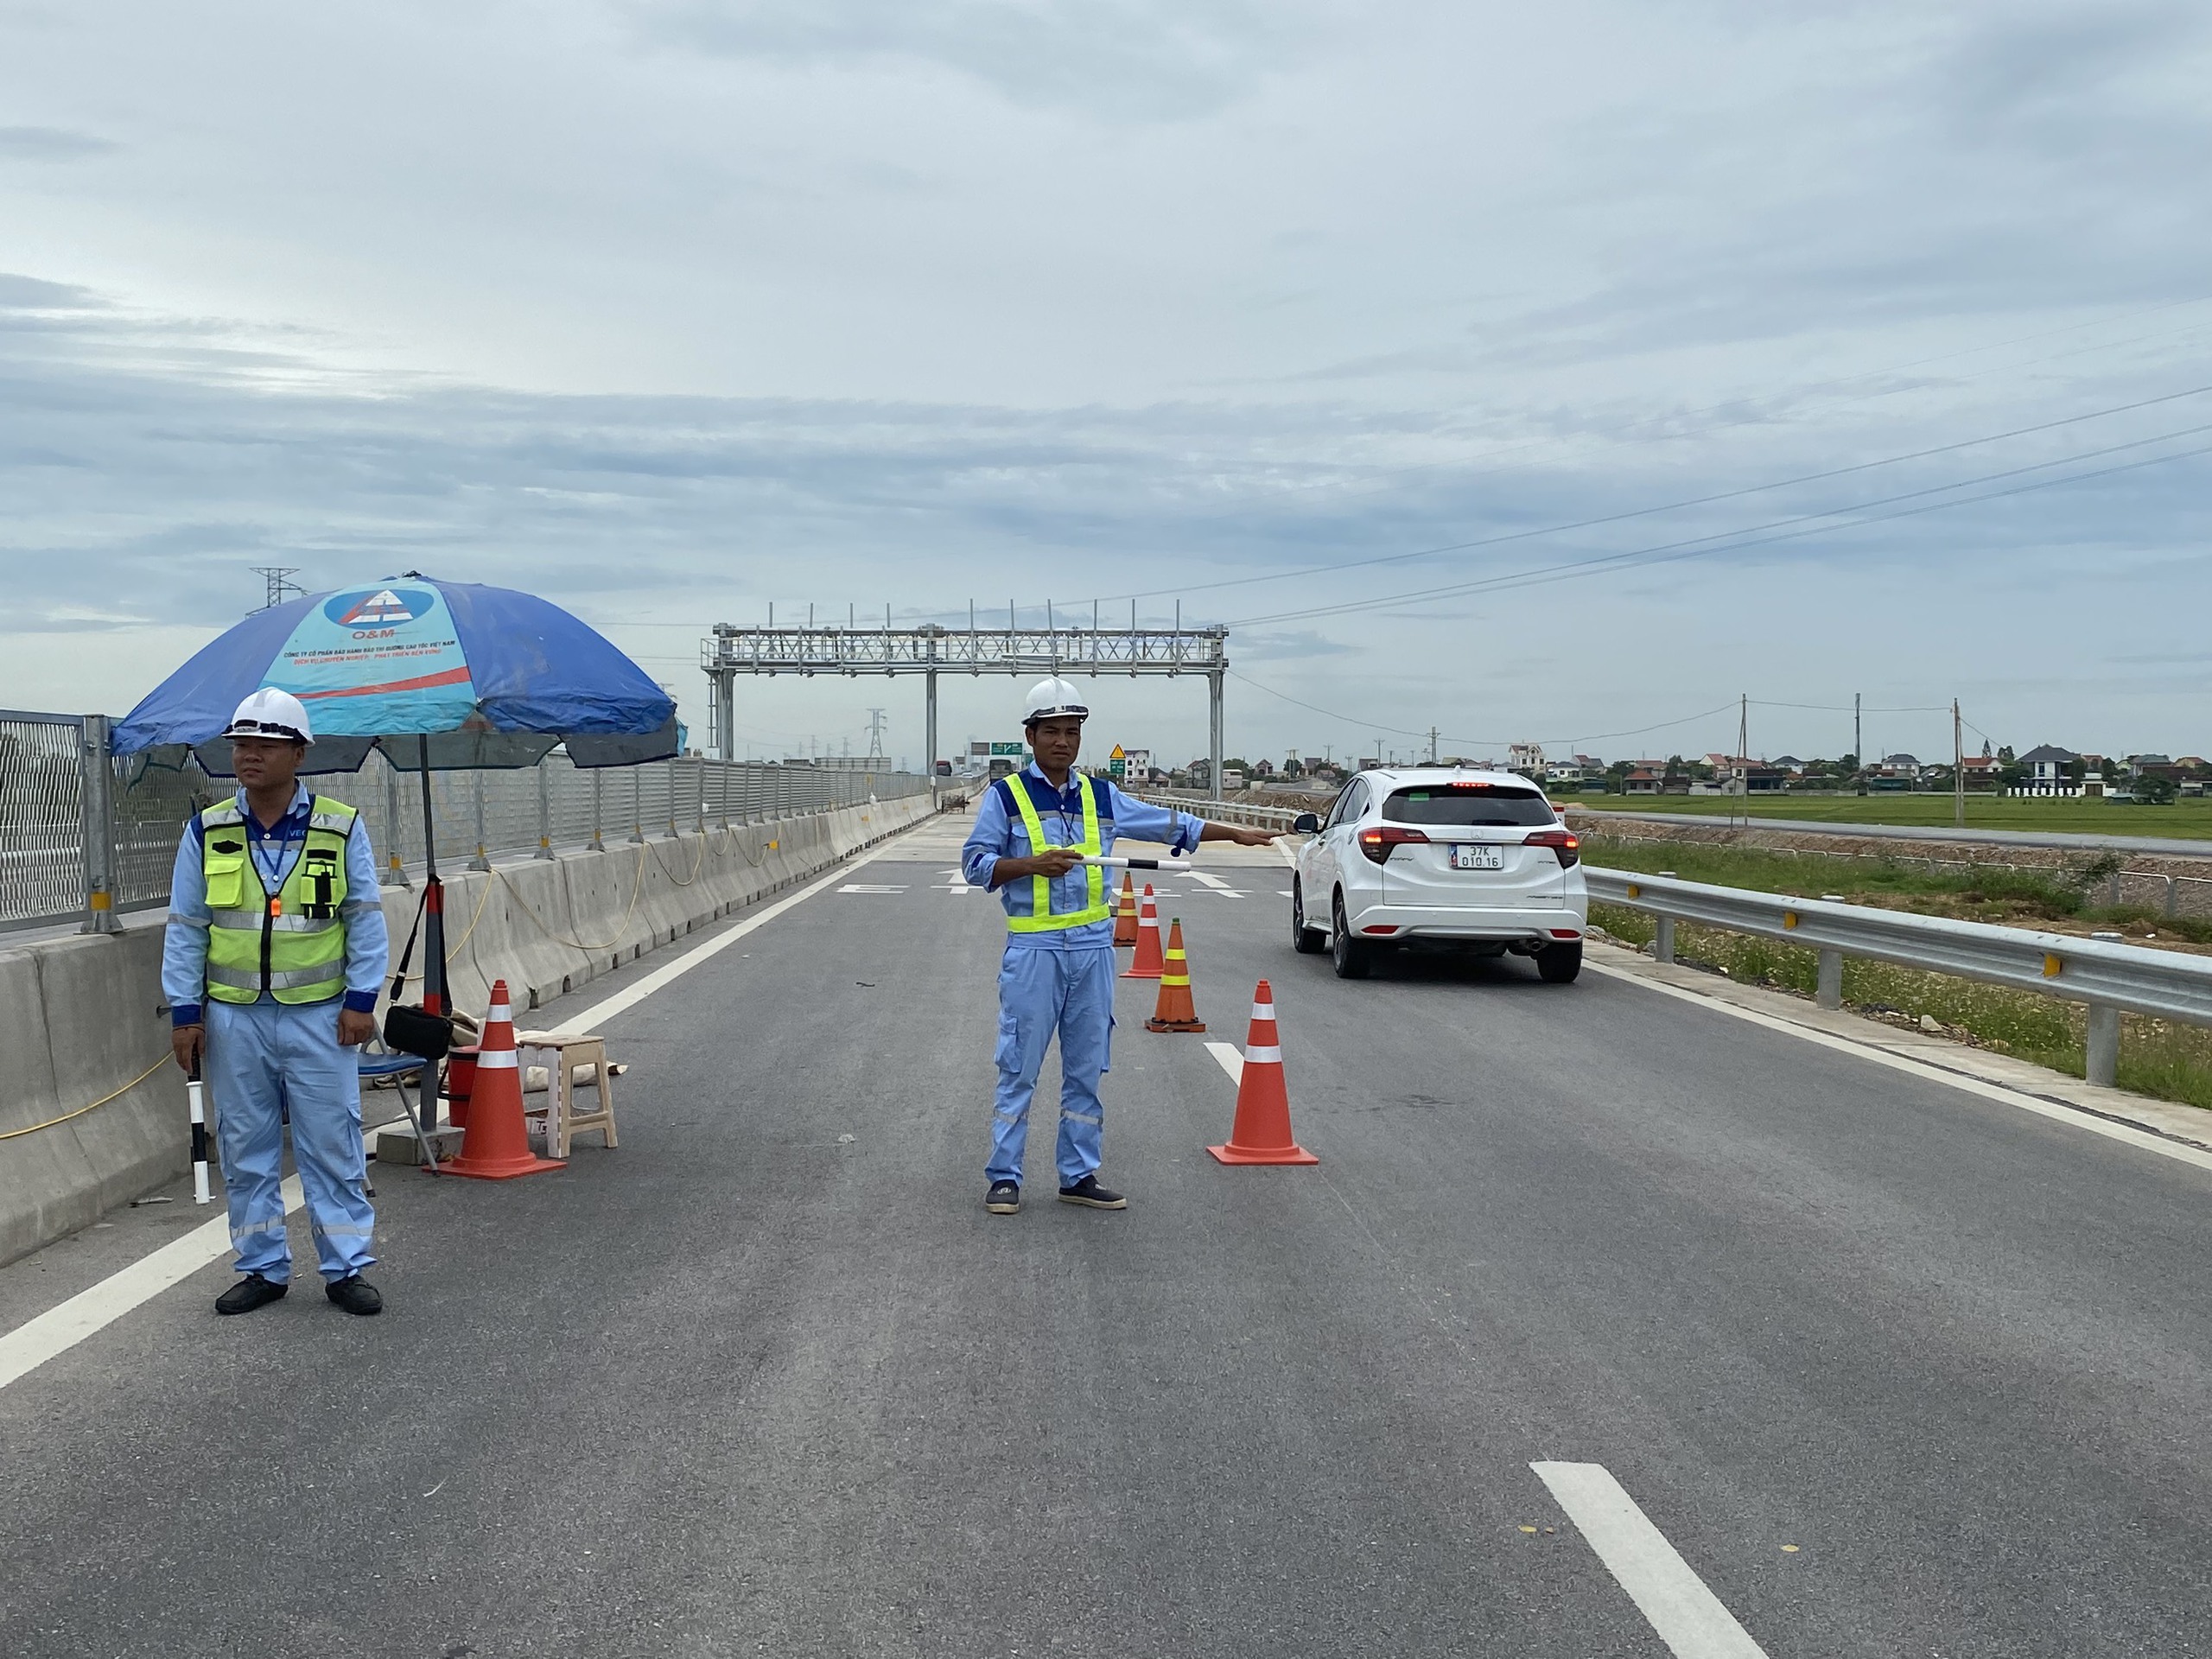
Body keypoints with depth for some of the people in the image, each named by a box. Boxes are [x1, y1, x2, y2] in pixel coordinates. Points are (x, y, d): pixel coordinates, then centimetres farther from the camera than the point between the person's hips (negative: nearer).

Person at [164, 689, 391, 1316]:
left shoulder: (341, 828, -3)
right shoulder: (207, 831, 2)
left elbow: (366, 919, 1)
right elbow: (186, 928, 6)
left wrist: (361, 1000, -5)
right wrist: (184, 1012, 2)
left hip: (320, 1016, -2)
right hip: (234, 1017, 2)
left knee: (333, 1145, 2)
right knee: (245, 1148, 9)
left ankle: (346, 1269, 12)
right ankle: (262, 1269, 22)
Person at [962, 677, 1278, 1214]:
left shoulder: (1100, 795, 13)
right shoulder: (1005, 795, 0)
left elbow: (1167, 824, 19)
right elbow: (975, 863, -5)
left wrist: (1236, 833, 20)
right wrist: (1033, 863, -19)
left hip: (1093, 947, 4)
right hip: (1033, 948, -4)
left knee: (1086, 1068, 8)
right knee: (1019, 1066, -2)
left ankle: (1079, 1175, 17)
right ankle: (1004, 1176, 6)